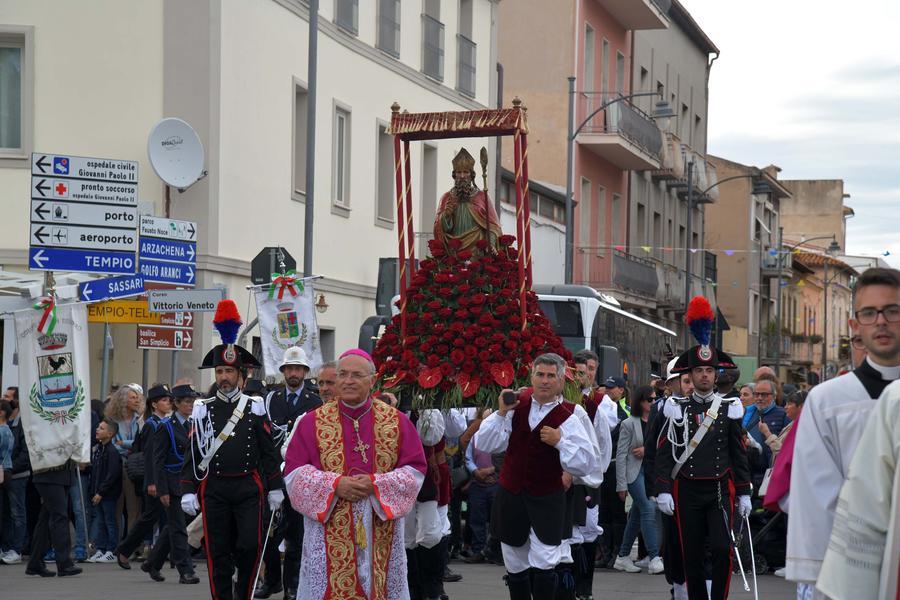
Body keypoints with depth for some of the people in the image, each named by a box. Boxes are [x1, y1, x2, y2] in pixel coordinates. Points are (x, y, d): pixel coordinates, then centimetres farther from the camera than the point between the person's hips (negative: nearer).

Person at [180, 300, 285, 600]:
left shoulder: (255, 407, 5)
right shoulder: (203, 409, 5)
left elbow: (269, 451, 6)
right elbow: (193, 453, 4)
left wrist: (275, 488, 3)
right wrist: (188, 491, -3)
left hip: (249, 487, -1)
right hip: (214, 489, 1)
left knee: (250, 546, -8)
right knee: (218, 552, 2)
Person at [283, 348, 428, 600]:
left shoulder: (397, 421, 5)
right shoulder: (313, 421, 3)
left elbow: (415, 471, 2)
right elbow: (294, 472, -1)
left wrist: (376, 484, -14)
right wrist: (335, 484, -16)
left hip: (381, 533, 1)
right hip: (329, 533, -1)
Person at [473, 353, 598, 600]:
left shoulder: (569, 417, -8)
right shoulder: (517, 405, 1)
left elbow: (586, 465, -11)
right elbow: (483, 444, -4)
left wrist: (560, 441, -22)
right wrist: (501, 413, -15)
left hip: (548, 499, -3)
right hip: (511, 494, 3)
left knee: (544, 565, -9)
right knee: (515, 565, 13)